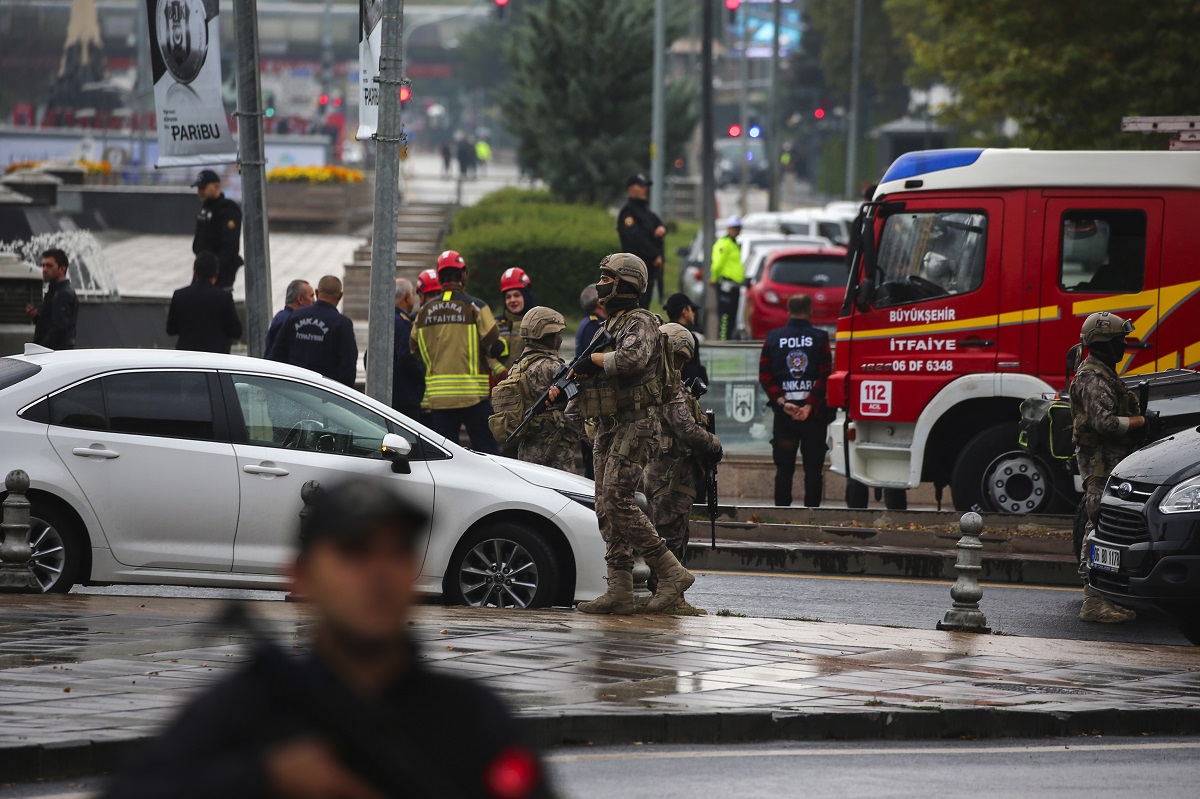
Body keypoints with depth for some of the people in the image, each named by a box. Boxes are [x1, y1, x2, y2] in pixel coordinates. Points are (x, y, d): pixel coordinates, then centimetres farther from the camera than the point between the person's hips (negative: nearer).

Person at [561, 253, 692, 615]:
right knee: (606, 509, 4)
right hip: (607, 426, 10)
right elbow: (593, 379, 22)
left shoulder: (640, 323, -9)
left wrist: (593, 359, -16)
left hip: (635, 425, -10)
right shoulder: (607, 327, 20)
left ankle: (672, 572, -12)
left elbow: (633, 358, -30)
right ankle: (620, 591, 3)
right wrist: (562, 390, 4)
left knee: (617, 502, -17)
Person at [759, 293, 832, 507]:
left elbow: (765, 375, -2)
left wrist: (782, 402, -7)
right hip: (814, 416, -2)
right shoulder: (820, 338, -3)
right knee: (813, 468, 3)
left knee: (784, 467, 6)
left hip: (783, 414, 2)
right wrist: (810, 406, -11)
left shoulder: (773, 338, 4)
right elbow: (825, 376, -11)